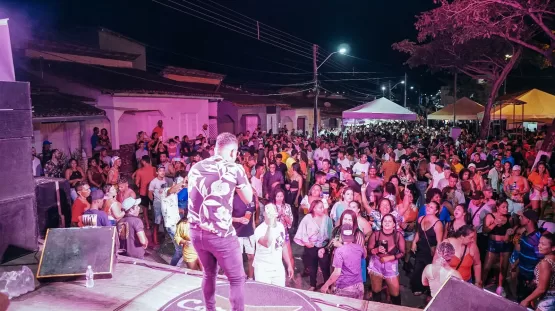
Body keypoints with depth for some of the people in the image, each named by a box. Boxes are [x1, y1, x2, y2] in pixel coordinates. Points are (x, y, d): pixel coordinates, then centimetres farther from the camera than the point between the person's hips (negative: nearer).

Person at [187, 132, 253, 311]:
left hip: (196, 232, 6)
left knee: (209, 273, 26)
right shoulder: (234, 168, -7)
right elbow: (248, 198, 5)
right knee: (237, 279, 9)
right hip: (220, 234, -6)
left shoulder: (195, 168, 8)